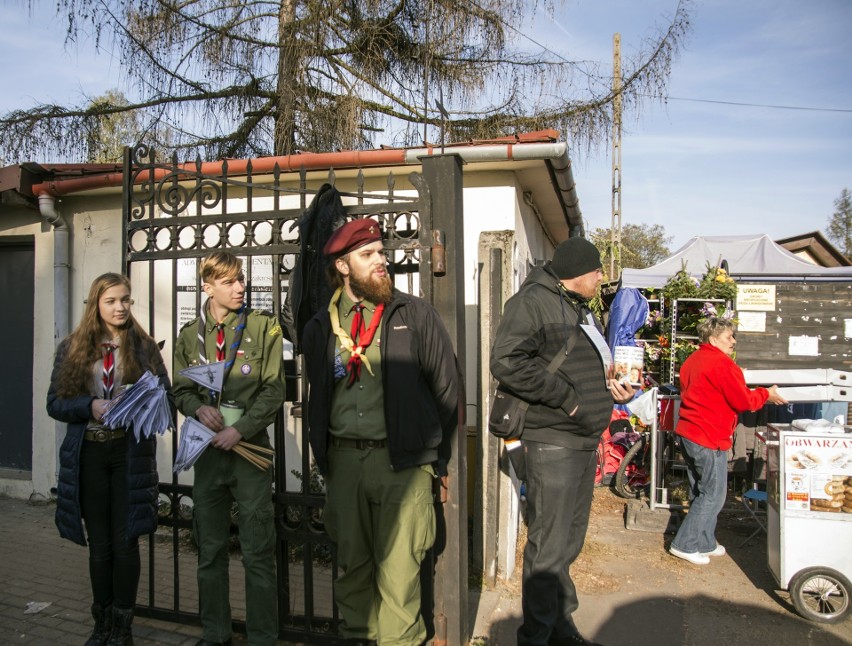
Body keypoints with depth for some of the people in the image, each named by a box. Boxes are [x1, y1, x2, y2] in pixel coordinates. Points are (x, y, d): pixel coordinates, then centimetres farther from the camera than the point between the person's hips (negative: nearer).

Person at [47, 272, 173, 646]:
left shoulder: (144, 346, 1)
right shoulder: (72, 348, 4)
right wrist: (91, 406, -16)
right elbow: (55, 403, 1)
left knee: (125, 542, 5)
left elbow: (166, 397, 0)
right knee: (99, 543, 13)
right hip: (88, 454, 2)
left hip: (130, 452, -1)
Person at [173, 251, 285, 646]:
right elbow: (181, 389, 12)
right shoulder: (190, 335, 8)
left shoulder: (263, 327, -2)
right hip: (207, 450, 4)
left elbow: (274, 389, -6)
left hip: (251, 448, -3)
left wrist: (240, 429, -15)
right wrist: (198, 408, -10)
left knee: (258, 553, 1)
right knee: (210, 551, 14)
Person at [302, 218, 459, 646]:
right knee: (352, 563, 15)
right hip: (343, 460, 4)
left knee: (398, 570, -1)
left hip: (401, 460, -3)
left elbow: (446, 386, 1)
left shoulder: (415, 314, 0)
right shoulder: (321, 327, 10)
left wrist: (436, 456, 2)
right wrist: (324, 458, 14)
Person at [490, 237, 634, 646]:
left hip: (584, 440, 10)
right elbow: (507, 363, -24)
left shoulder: (581, 308, 19)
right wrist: (565, 398, -20)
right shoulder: (533, 302, -12)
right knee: (549, 546, -2)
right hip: (552, 442, -10)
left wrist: (608, 383, 7)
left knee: (570, 541, 19)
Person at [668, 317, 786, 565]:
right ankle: (685, 544, 5)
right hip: (709, 439, -9)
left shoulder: (693, 360, 13)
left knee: (701, 493, 17)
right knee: (713, 495, 1)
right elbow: (743, 402, -12)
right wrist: (766, 394, 6)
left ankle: (704, 544, 27)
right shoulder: (722, 363, -16)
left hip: (687, 434, 10)